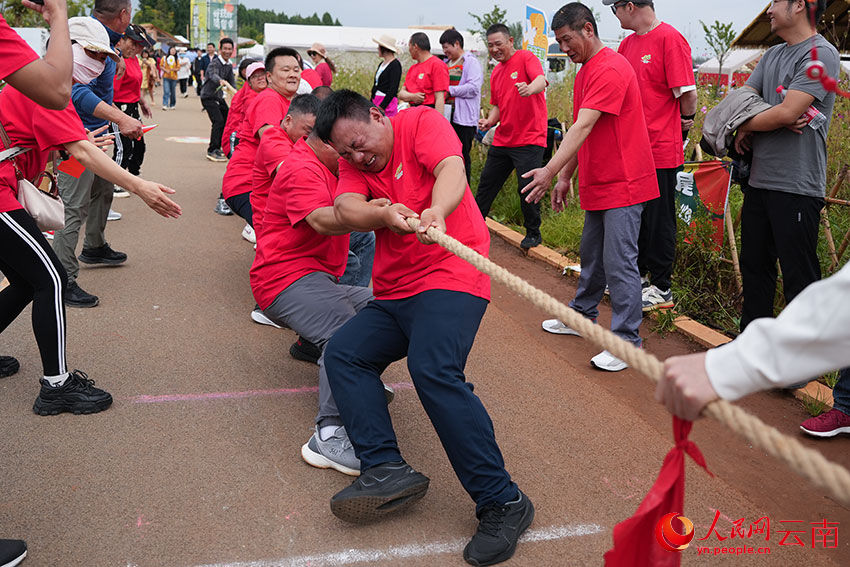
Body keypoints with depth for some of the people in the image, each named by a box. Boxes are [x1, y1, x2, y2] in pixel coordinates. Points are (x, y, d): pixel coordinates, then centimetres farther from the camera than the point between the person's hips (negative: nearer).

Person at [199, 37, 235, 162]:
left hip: (219, 97, 8)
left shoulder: (229, 66, 8)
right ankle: (212, 151, -13)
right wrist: (221, 81, -60)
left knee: (228, 121, 9)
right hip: (208, 97, -8)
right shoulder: (214, 63, -17)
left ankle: (217, 148, 23)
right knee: (218, 121, -20)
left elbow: (232, 82, 14)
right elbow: (213, 75, -38)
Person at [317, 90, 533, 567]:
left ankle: (502, 502, -22)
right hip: (395, 292, 8)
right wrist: (385, 214, -29)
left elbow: (452, 170, -21)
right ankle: (386, 469, -14)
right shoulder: (354, 164, 14)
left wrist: (436, 212, -43)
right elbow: (346, 210, -7)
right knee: (343, 353, -6)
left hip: (450, 277, -8)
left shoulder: (422, 122, -1)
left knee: (433, 369, -27)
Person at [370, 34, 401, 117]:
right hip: (376, 101, 8)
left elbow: (393, 89, -16)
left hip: (387, 102, -8)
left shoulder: (395, 65, -9)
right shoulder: (382, 64, 16)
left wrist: (382, 106, -20)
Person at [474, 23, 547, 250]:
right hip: (502, 140, 7)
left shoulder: (526, 58, -7)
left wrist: (529, 88, -50)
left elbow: (541, 81, -26)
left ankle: (533, 233, 10)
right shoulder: (495, 73, 16)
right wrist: (489, 121, 1)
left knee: (527, 187, -9)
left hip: (529, 140, -7)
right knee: (486, 184, 12)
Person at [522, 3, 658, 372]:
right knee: (591, 254, 19)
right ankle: (582, 316, 34)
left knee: (619, 262, -9)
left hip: (623, 183, -10)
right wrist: (565, 177, 16)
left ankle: (627, 342, -1)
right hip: (597, 184, 10)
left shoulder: (609, 70, -18)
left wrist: (551, 170, -33)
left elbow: (583, 127, -27)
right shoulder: (585, 71, 15)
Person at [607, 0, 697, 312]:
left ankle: (661, 289, 12)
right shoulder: (628, 43, 11)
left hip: (661, 149, -8)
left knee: (659, 219, 1)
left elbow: (688, 93, -14)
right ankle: (639, 275, 31)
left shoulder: (670, 39, -13)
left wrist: (685, 122, 2)